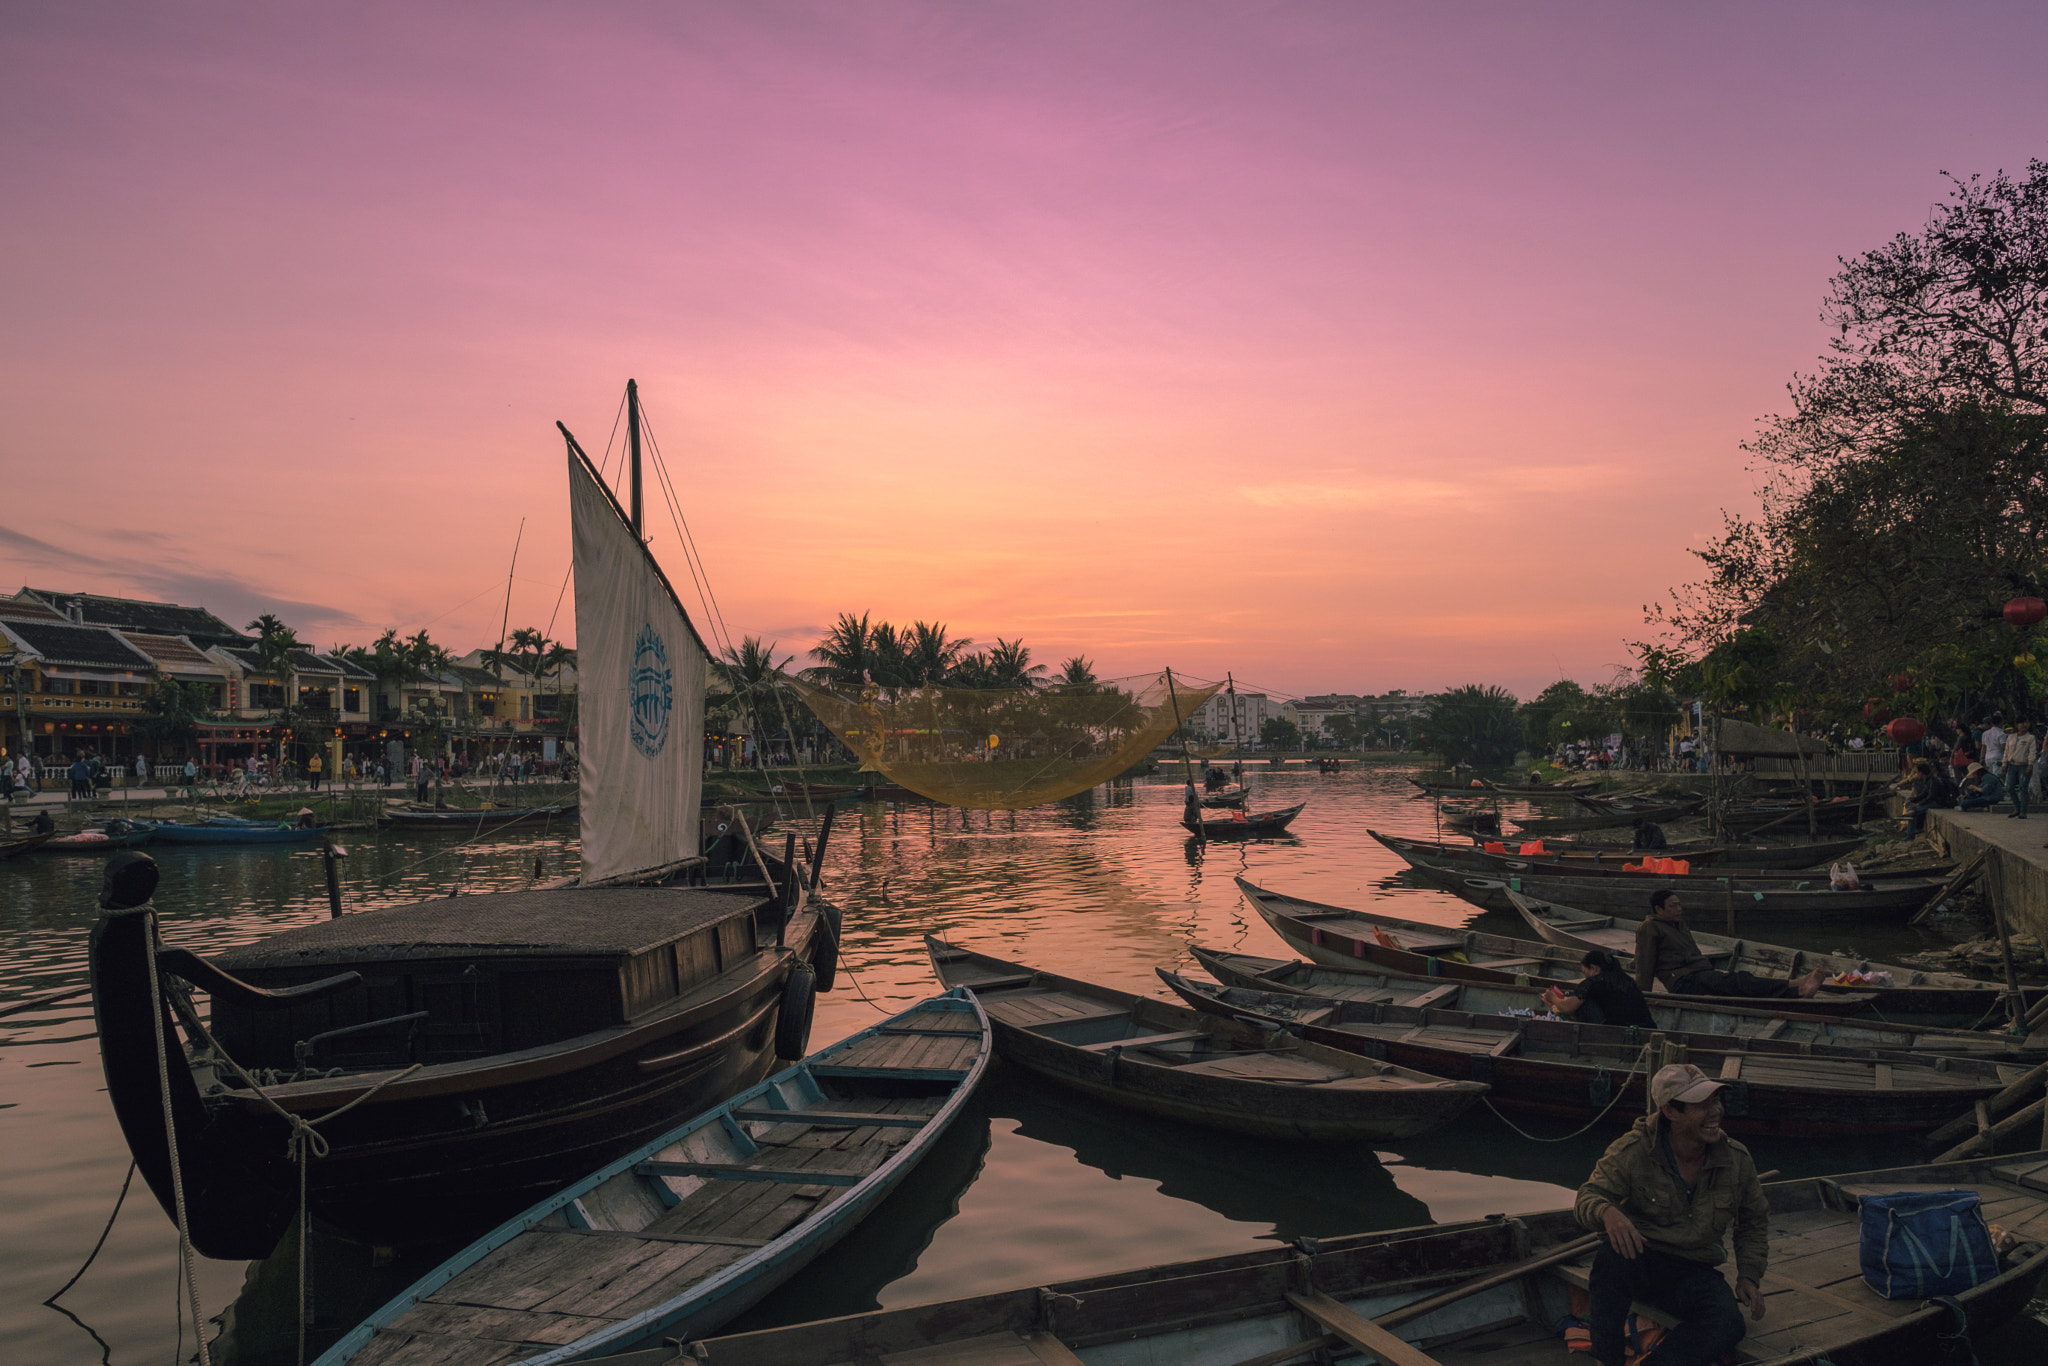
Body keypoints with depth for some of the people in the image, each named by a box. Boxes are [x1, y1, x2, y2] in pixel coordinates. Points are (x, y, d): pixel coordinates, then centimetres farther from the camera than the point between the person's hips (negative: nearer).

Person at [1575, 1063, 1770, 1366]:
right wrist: (1607, 1211, -38)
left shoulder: (1738, 1160, 0)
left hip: (1694, 1272, 3)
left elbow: (1754, 1221, 17)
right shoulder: (1632, 1151, -13)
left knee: (1728, 1324, -28)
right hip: (1638, 1260, -3)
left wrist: (1749, 1275, 3)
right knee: (1612, 1258, -38)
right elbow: (1587, 1198, -13)